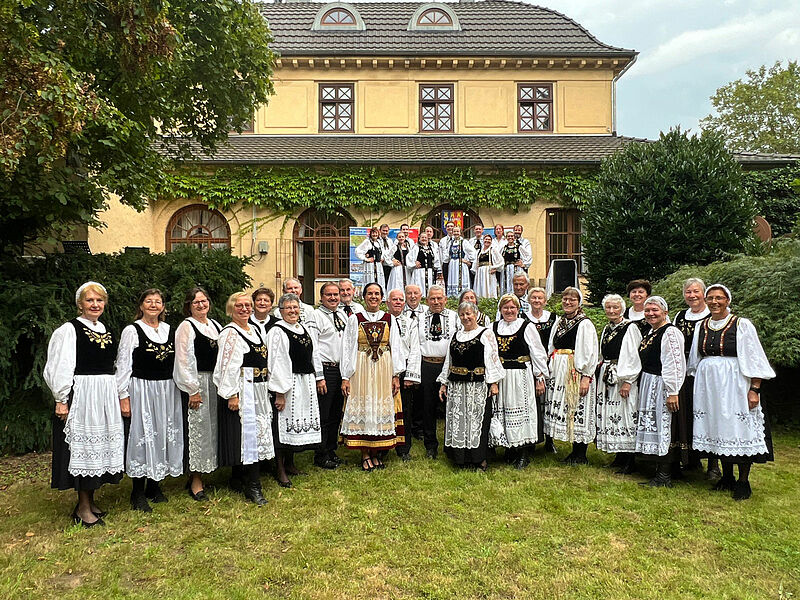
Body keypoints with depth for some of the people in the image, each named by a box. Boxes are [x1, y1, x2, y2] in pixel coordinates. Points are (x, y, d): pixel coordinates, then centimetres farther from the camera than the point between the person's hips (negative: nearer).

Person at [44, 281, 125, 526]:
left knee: (101, 448, 11)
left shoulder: (106, 331, 14)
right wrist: (62, 400, -16)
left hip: (106, 396, 7)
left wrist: (121, 398, 14)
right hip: (81, 394, -7)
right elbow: (60, 368, -10)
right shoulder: (69, 330, -5)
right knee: (84, 446, -2)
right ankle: (83, 509, 9)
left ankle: (89, 502, 24)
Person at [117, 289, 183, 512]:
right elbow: (123, 365, -5)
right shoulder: (132, 331, -3)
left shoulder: (170, 331, 10)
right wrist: (123, 395, -9)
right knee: (142, 436, 0)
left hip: (168, 391, 5)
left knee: (164, 435, 10)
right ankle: (138, 494, 11)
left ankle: (154, 486, 26)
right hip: (142, 390, -5)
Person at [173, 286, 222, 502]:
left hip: (214, 383, 7)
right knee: (197, 429, -4)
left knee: (211, 427, 11)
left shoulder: (215, 325, 13)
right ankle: (195, 481, 5)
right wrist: (193, 390, -15)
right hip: (196, 383, -7)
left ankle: (201, 474, 24)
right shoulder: (186, 327, -7)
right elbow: (184, 361, -12)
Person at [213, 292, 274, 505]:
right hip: (242, 391, -9)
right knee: (248, 434, -8)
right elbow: (227, 367, -17)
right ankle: (253, 487, -2)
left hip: (258, 391, 9)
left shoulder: (254, 329, 14)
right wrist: (232, 395, -21)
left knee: (256, 432, 13)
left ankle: (238, 480, 27)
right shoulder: (230, 333, -11)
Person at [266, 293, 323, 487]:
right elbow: (275, 363, -16)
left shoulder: (304, 330, 13)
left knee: (298, 424, 14)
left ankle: (290, 463, 28)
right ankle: (280, 470, 7)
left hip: (306, 384, 8)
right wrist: (279, 392, -19)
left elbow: (313, 356, 20)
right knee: (284, 425, -3)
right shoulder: (277, 332, -11)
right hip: (286, 385, -7)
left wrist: (316, 380, 16)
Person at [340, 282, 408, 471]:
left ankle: (375, 453, 17)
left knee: (382, 410, 4)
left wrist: (396, 375, 0)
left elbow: (396, 348, 6)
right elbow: (348, 349, 2)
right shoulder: (355, 319, 3)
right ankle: (365, 455, 11)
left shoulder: (389, 319, 7)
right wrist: (346, 377, -3)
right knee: (362, 409, 0)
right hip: (361, 370, -1)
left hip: (384, 371, 2)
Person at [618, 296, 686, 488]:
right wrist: (628, 380, 11)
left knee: (663, 428, -4)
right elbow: (637, 358, 17)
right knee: (652, 428, 13)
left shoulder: (670, 332, -14)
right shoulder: (648, 332, 15)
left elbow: (675, 364, -20)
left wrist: (673, 392, -23)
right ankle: (660, 470, 23)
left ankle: (664, 477, 4)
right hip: (648, 385, 9)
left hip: (662, 386, -9)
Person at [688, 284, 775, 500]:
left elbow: (754, 360, -7)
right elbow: (695, 361, 18)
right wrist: (698, 387, 15)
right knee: (718, 429, 9)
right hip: (709, 384, 5)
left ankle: (743, 482, 10)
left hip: (735, 383, -4)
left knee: (739, 431, -2)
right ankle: (727, 477, 23)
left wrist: (754, 390, -14)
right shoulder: (701, 326, 10)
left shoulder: (741, 325, -4)